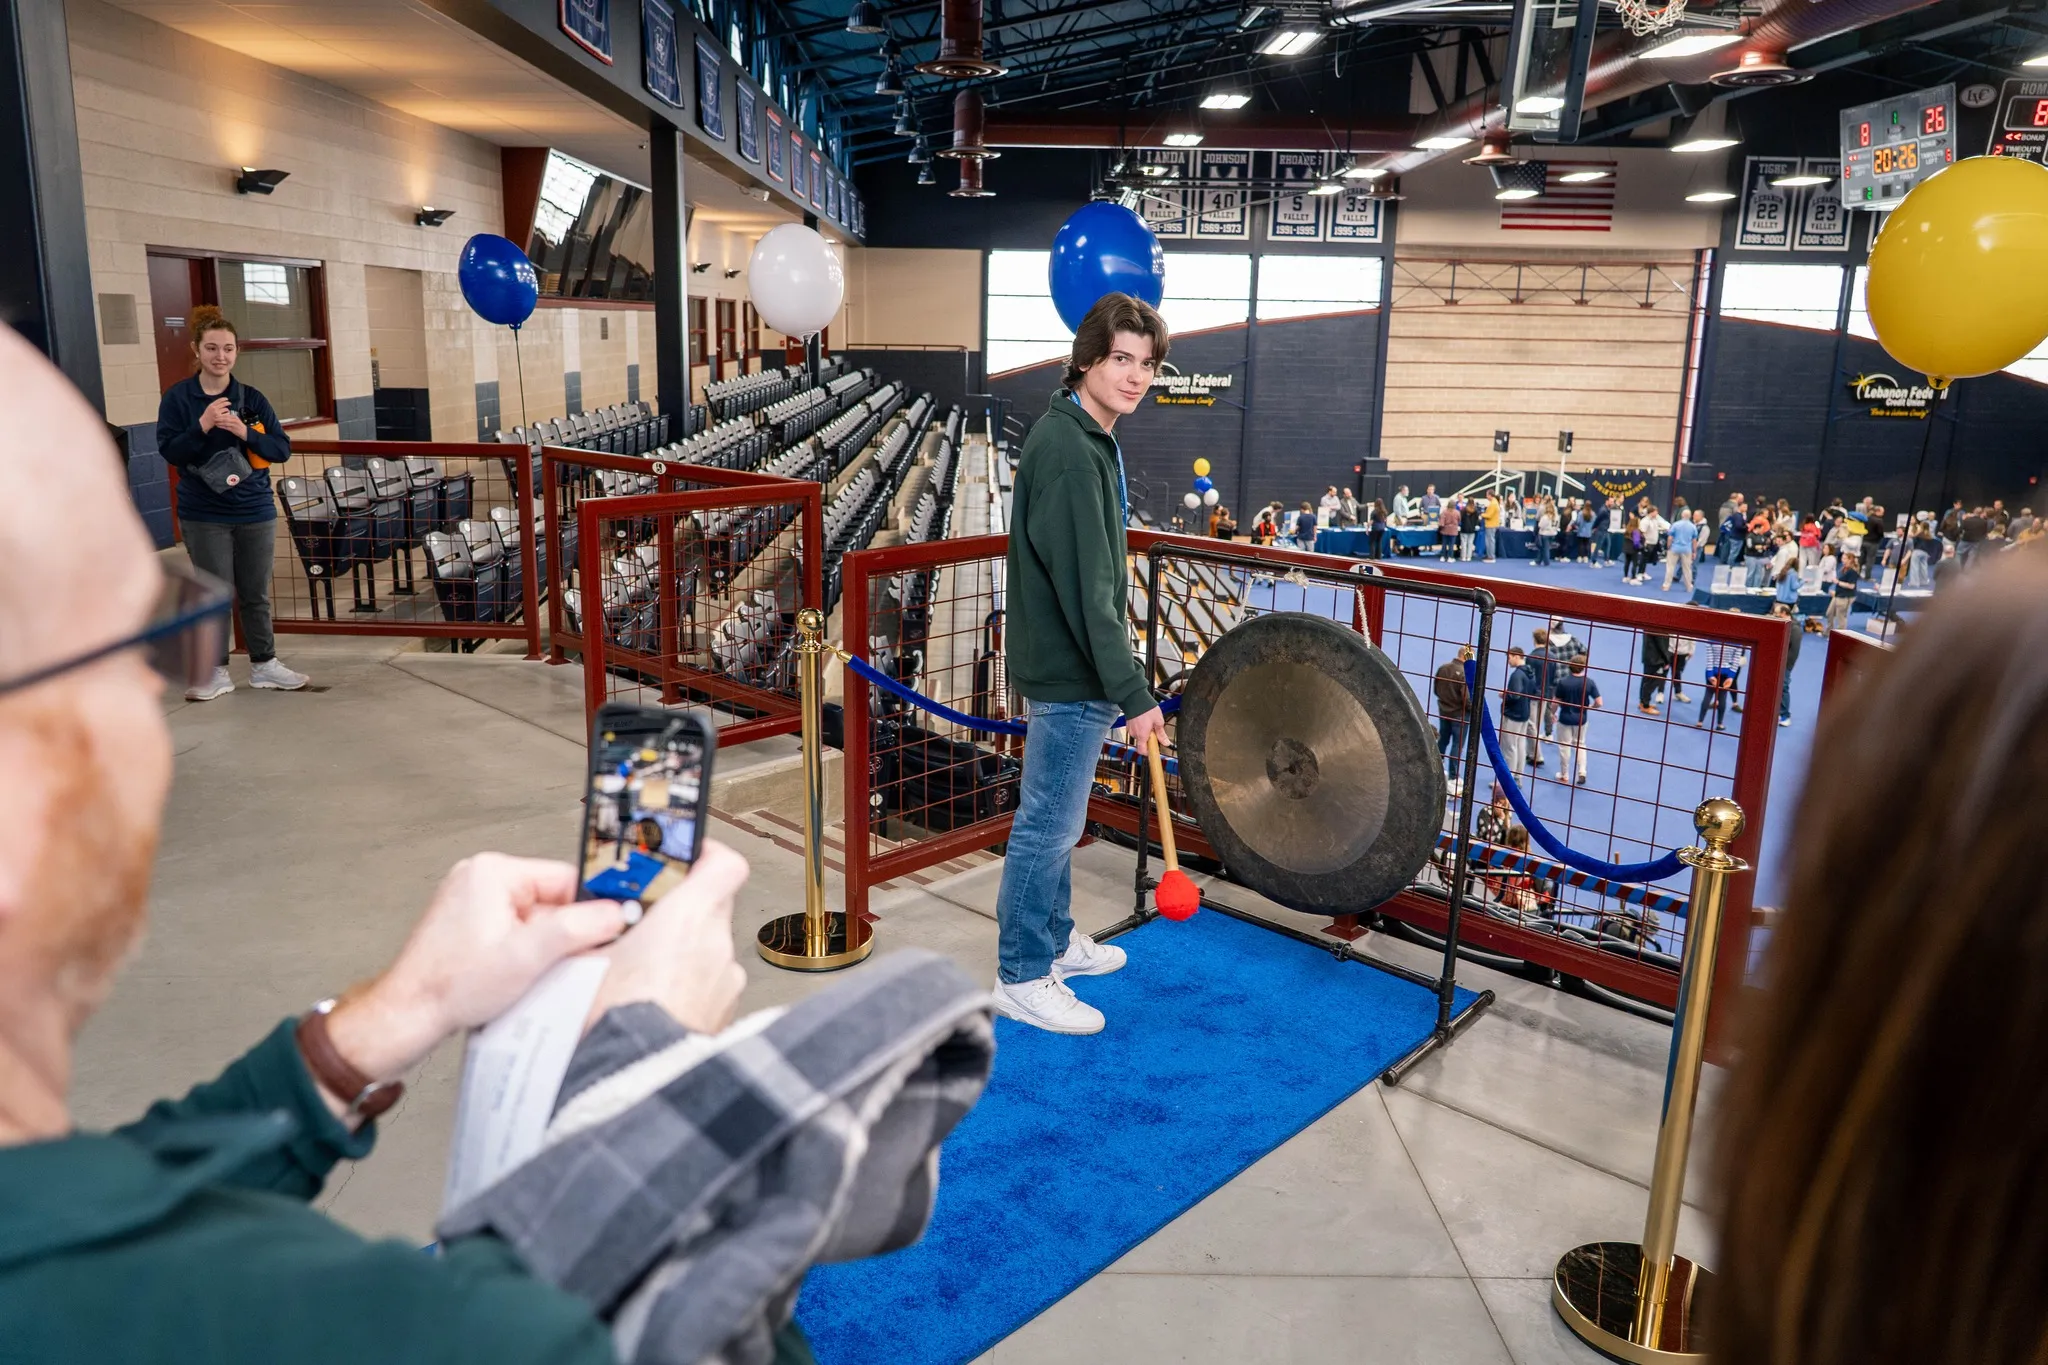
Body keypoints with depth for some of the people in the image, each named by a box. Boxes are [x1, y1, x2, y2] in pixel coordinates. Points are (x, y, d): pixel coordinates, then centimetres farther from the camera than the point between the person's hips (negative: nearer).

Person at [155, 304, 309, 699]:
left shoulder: (252, 398, 1)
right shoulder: (178, 397, -3)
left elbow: (282, 449, -1)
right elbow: (168, 451, -8)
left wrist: (243, 431, -17)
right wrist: (202, 425, -23)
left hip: (255, 511, 2)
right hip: (204, 515, -2)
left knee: (256, 593, 11)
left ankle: (263, 664, 22)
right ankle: (216, 671, 14)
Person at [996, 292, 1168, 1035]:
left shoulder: (1087, 438, 10)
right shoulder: (1068, 448, -21)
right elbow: (1085, 585, -26)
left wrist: (1118, 681, 20)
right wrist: (1134, 694, -25)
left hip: (1065, 663, 10)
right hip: (1068, 669, -10)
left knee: (1057, 817, 21)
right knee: (1050, 822, 1)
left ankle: (1053, 937, 37)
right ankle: (1023, 977, 15)